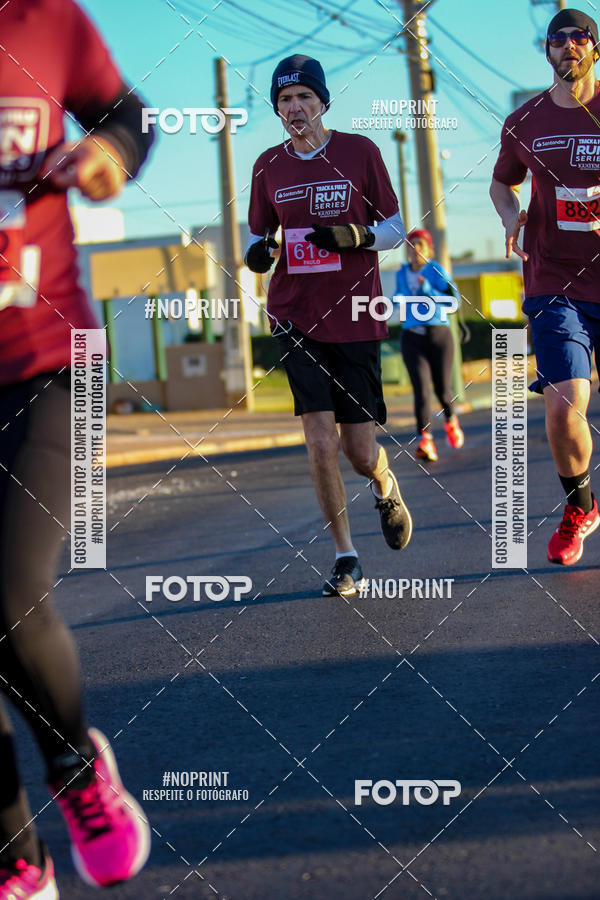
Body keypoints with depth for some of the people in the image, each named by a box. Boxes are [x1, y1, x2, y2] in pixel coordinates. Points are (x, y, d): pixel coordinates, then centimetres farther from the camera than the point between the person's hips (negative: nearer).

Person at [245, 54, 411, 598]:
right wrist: (258, 252, -7)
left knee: (360, 453, 0)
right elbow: (260, 237, 16)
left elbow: (395, 229, 4)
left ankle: (385, 486, 38)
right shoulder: (268, 166, 7)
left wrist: (356, 236, -16)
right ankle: (346, 559, 1)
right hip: (296, 319, 1)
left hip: (355, 320, -1)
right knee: (320, 442, -11)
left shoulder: (359, 151, 0)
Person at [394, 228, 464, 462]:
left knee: (442, 388, 6)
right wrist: (399, 302, 12)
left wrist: (427, 290, -21)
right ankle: (425, 442, -26)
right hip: (412, 339, 2)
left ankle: (451, 421, 40)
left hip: (439, 333, -2)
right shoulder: (402, 274, 11)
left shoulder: (436, 271, -2)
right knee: (421, 388, -15)